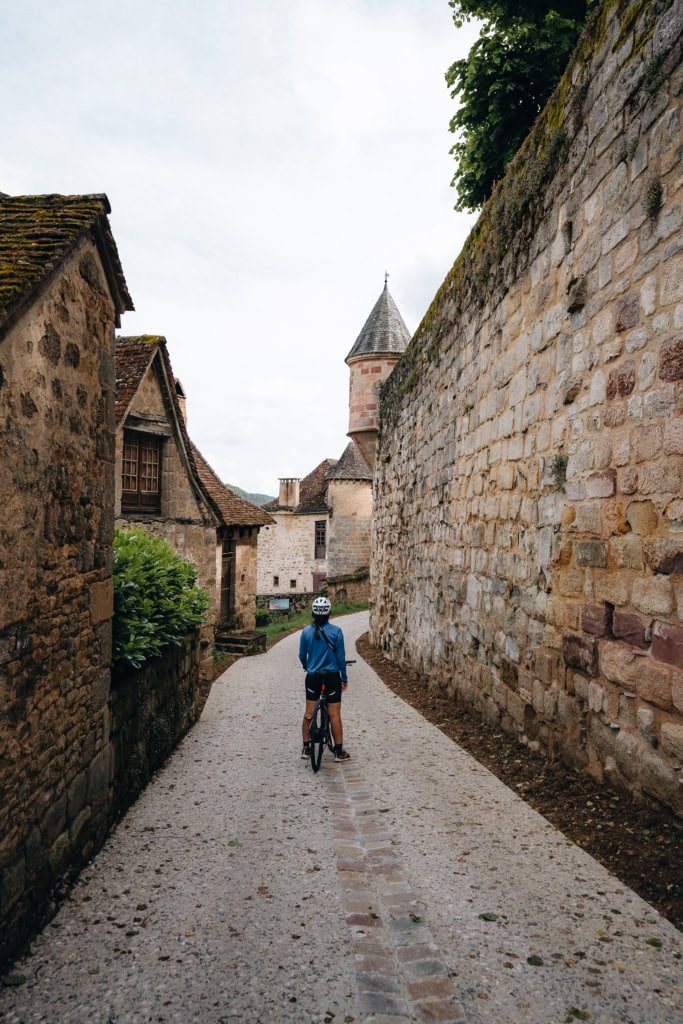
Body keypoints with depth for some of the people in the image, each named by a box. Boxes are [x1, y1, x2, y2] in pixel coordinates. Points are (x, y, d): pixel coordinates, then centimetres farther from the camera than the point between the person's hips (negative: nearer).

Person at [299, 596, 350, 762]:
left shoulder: (306, 632, -5)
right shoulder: (336, 631, -10)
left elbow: (302, 656, 4)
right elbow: (341, 657, -7)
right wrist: (344, 678, 4)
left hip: (312, 676, 2)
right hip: (332, 676, -2)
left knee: (309, 712, 13)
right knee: (334, 714, 4)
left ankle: (306, 748, 20)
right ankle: (339, 751, 9)